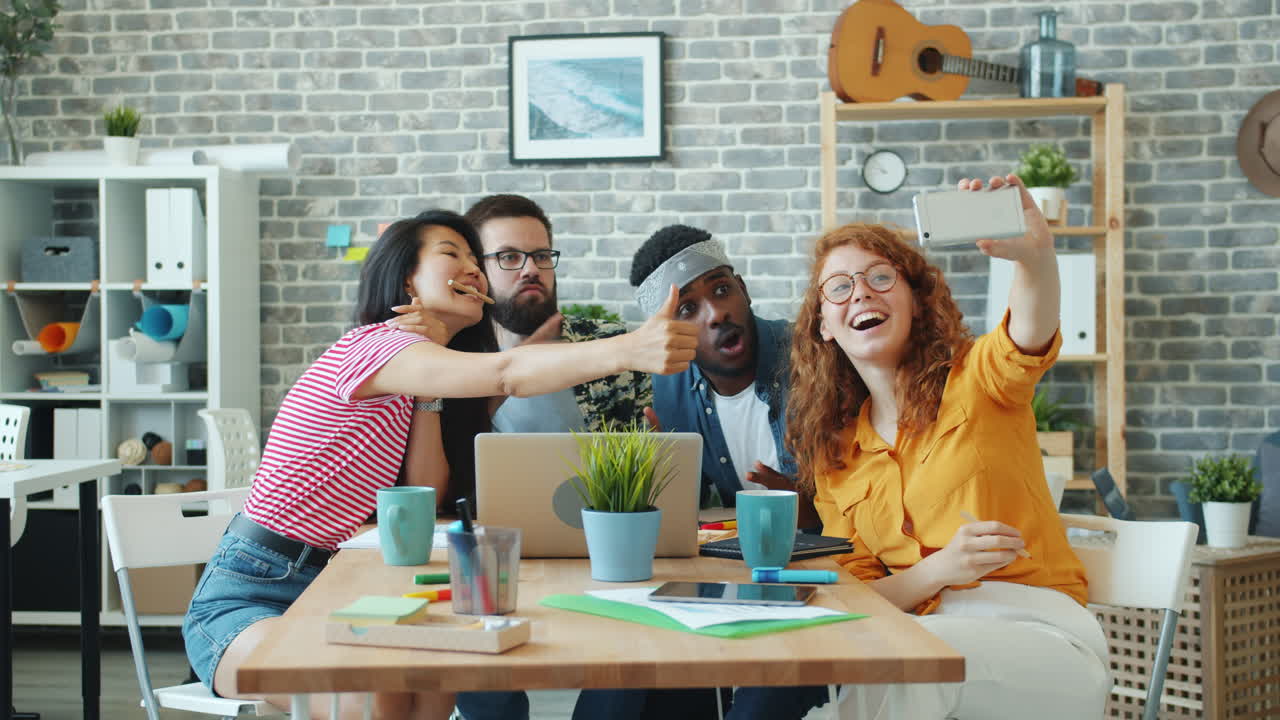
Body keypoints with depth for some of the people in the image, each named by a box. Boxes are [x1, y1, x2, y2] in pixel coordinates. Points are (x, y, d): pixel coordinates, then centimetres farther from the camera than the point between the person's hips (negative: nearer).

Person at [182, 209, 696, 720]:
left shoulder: (404, 375, 13)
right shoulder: (372, 346, -17)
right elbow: (505, 374, -36)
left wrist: (427, 388, -8)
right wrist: (629, 351, -48)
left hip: (320, 587, 9)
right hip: (247, 597, -8)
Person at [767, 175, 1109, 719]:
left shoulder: (975, 379, 1)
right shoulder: (834, 456, 12)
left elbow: (1032, 333, -24)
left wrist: (1035, 255, -47)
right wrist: (941, 568, -13)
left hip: (1045, 636, -3)